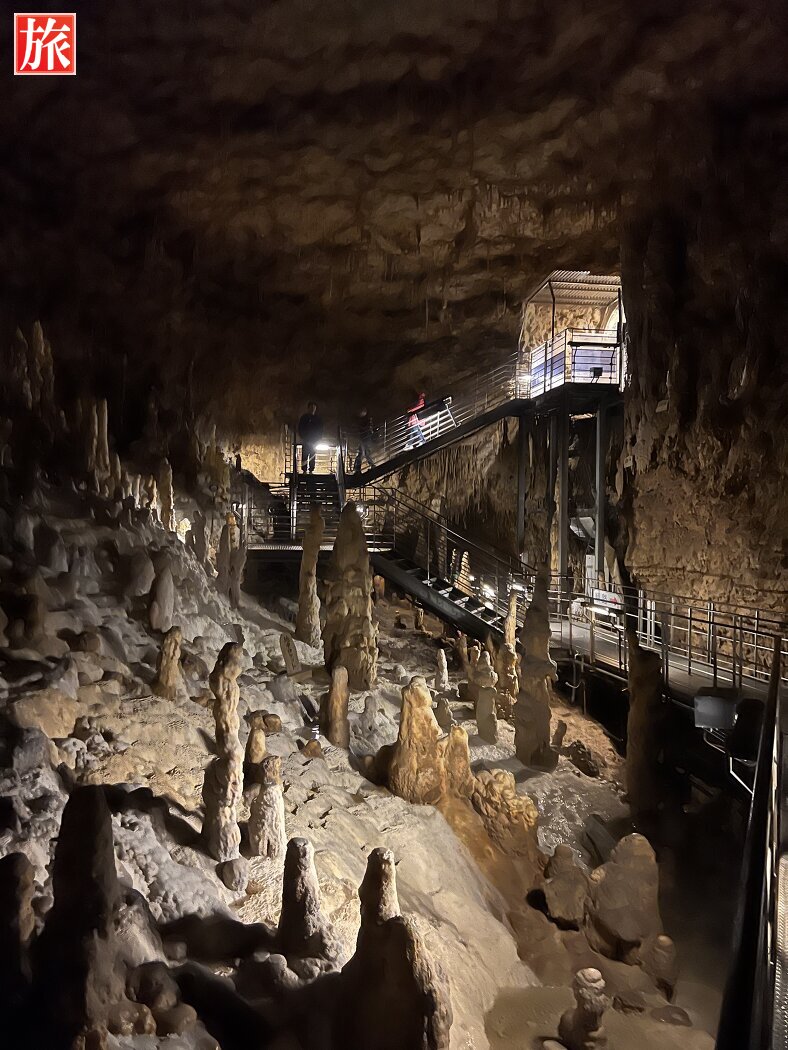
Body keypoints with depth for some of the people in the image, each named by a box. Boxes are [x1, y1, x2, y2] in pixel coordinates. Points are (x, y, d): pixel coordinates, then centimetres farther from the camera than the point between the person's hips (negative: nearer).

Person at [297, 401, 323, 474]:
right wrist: (302, 437, -7)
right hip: (305, 440, -2)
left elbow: (320, 429, 10)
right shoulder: (304, 417, 4)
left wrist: (318, 438, -1)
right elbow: (300, 428, 3)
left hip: (314, 440, 2)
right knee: (304, 455, -7)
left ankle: (311, 470, 0)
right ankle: (304, 470, -7)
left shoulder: (318, 418, 9)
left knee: (312, 456, -1)